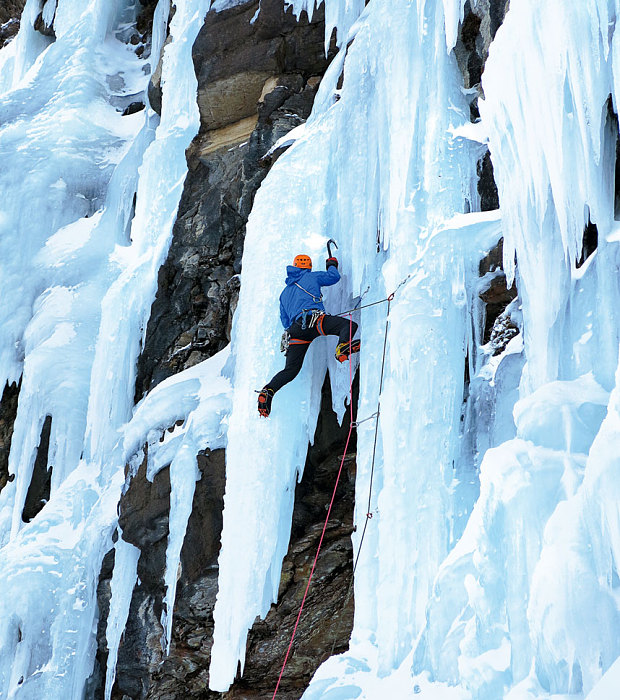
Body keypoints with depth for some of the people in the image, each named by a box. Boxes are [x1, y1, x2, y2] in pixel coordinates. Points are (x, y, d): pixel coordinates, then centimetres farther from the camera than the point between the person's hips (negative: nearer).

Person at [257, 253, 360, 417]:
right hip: (314, 320, -5)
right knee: (349, 325, -12)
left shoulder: (284, 293, 34)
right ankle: (343, 346, -43)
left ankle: (268, 390, -11)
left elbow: (285, 321, 33)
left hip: (295, 329, 5)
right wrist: (332, 265, 49)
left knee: (291, 369, 6)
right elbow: (334, 276, 28)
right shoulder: (311, 277, 20)